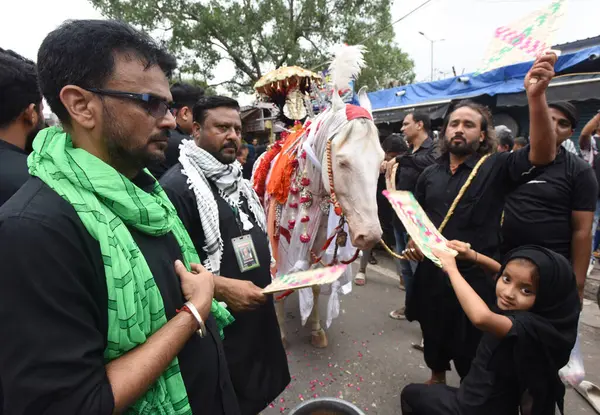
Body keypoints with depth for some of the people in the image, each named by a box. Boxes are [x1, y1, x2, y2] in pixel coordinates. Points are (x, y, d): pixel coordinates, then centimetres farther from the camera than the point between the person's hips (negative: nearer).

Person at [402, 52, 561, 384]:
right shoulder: (430, 174, 5)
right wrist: (413, 243, -4)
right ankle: (437, 378, 52)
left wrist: (535, 95, -40)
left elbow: (543, 154, -29)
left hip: (475, 276, -4)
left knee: (472, 352, 16)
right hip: (431, 273, 5)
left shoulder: (496, 168, -10)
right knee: (433, 336, 24)